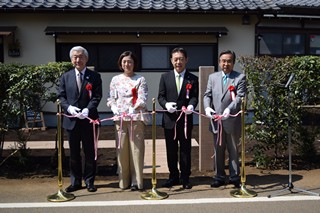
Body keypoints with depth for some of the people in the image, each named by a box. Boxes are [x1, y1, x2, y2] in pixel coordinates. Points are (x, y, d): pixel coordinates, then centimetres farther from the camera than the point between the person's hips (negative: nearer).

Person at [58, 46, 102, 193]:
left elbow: (97, 96, -5)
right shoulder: (65, 77, 10)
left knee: (89, 153, 6)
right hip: (71, 120, 2)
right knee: (74, 153, 11)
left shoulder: (94, 76, 2)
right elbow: (61, 96, 6)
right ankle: (75, 182, 22)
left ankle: (89, 181, 18)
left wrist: (88, 110, -20)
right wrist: (69, 107, -13)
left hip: (88, 120, -2)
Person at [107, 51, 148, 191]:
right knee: (122, 149, 3)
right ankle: (124, 181, 14)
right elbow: (111, 99, 11)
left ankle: (136, 181, 6)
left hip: (136, 117, -2)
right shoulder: (115, 80, 13)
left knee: (136, 148, -2)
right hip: (120, 118, 2)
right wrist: (114, 108, -8)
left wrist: (133, 108, -19)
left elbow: (142, 99, -4)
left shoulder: (140, 79, 4)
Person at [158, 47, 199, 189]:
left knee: (185, 150, 5)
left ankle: (185, 178, 17)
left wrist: (191, 106, -24)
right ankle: (173, 176, 22)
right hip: (169, 119, 1)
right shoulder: (165, 77, 8)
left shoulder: (193, 79, 5)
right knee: (171, 150, 9)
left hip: (186, 119, -1)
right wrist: (166, 104, -18)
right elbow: (160, 96, 3)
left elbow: (194, 96, -2)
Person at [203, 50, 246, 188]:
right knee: (218, 151, 11)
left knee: (233, 151, 8)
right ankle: (219, 177, 22)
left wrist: (229, 109, -28)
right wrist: (207, 107, -12)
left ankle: (235, 177, 20)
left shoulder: (240, 78, -1)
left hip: (232, 121, -3)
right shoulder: (212, 77, 11)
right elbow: (207, 95, 8)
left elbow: (240, 97, -12)